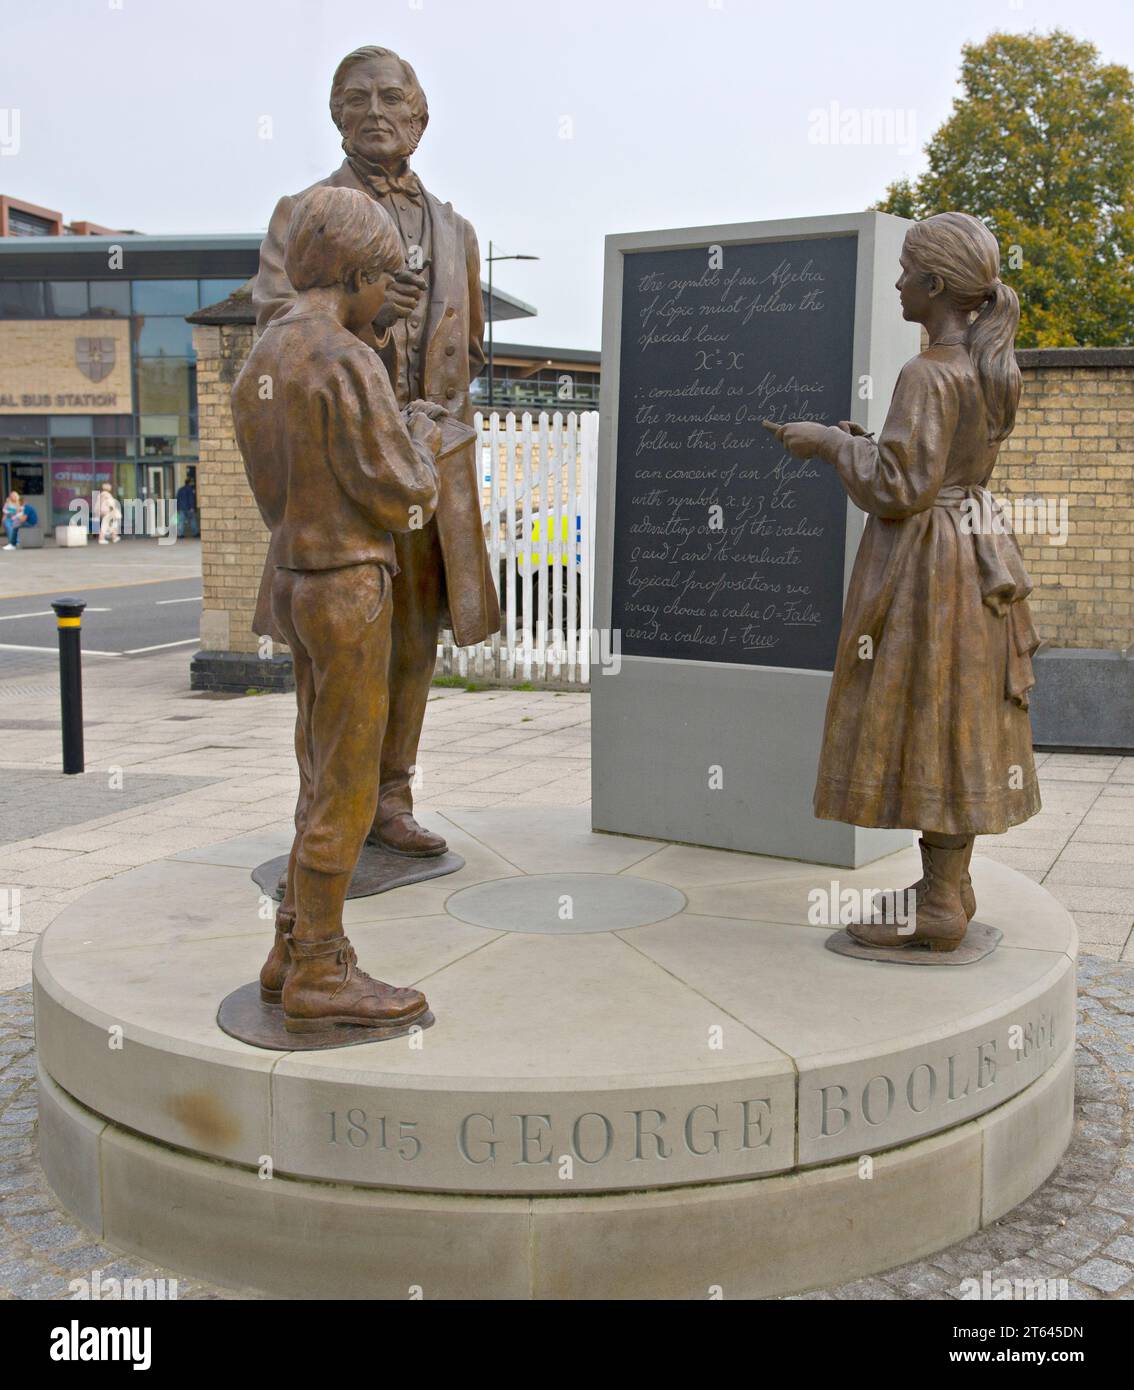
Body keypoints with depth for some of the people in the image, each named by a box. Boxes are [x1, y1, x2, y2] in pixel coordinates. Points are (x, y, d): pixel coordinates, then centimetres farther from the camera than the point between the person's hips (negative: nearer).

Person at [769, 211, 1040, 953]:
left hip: (926, 563, -9)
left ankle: (939, 913, 3)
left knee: (926, 725, -3)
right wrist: (853, 443, 15)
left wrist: (831, 442, -8)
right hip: (977, 546, 9)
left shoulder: (929, 375, -19)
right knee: (956, 724, 13)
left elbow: (898, 489, -22)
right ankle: (950, 886, 21)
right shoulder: (991, 367, 10)